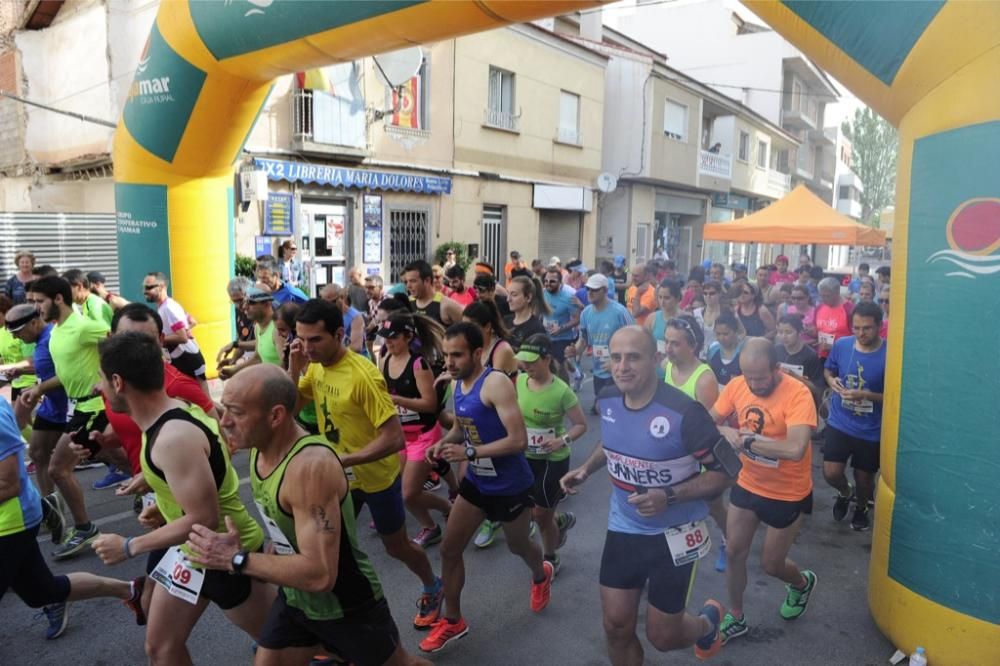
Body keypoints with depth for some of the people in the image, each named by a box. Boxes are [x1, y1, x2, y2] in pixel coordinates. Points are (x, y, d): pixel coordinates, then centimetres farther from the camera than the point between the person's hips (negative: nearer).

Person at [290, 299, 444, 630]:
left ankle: (432, 588, 43)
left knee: (396, 546, 14)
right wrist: (294, 368, -15)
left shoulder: (363, 376, -31)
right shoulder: (315, 365, -8)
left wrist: (342, 460, -33)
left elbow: (395, 438, -32)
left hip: (377, 476, -6)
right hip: (339, 476, 6)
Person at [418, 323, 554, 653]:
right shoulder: (457, 384, -2)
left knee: (518, 546, 19)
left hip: (510, 485, -6)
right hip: (475, 481, 7)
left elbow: (518, 440, -31)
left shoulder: (496, 384, -27)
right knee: (449, 550, 6)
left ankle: (541, 576, 54)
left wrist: (470, 453, -33)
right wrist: (444, 442, -6)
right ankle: (452, 621, 26)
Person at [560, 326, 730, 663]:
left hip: (673, 534, -4)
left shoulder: (683, 412, -27)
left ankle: (708, 621, 46)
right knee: (616, 627, 12)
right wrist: (587, 468, -2)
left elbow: (722, 473, -18)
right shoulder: (608, 399, -8)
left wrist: (670, 496, -30)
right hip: (623, 528, 5)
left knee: (662, 636, 11)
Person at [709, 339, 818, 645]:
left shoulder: (798, 394, -27)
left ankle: (802, 583, 48)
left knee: (770, 564, 12)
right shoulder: (736, 386, -11)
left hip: (788, 495, -4)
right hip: (747, 485, 5)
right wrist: (725, 431, -24)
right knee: (733, 553, 11)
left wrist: (745, 441, -30)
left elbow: (795, 449, -39)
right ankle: (735, 618, 35)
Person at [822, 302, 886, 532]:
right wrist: (831, 381, -12)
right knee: (831, 473, -6)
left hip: (871, 430, -2)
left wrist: (865, 395, -26)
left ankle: (861, 507, 49)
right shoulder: (841, 345, -8)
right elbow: (828, 370, 10)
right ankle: (845, 492, 31)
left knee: (864, 478, 16)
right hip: (839, 423, 2)